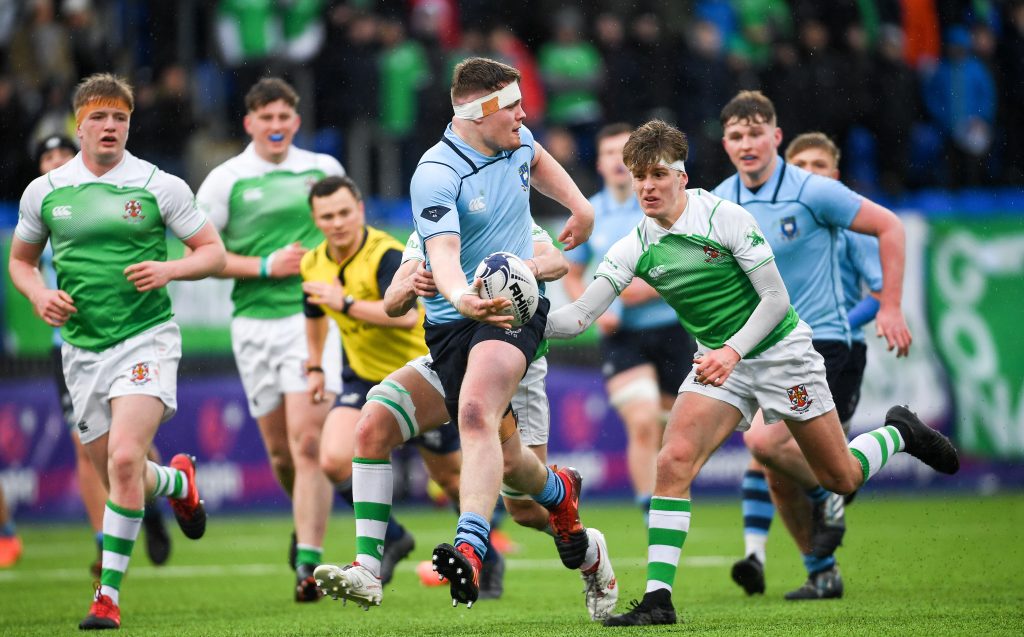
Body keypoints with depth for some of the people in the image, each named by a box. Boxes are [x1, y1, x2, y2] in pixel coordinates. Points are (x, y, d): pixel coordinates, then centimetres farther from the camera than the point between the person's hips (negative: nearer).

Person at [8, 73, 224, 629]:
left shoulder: (160, 186, -2)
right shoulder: (44, 191, 5)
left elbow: (213, 251, 3)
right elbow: (20, 259, 18)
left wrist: (169, 270, -16)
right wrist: (39, 296, -3)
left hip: (146, 338, -4)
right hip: (82, 348, 4)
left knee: (125, 459, -22)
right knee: (116, 474, 7)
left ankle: (109, 592, -14)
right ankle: (177, 481, 43)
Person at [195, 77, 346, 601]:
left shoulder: (325, 169, 7)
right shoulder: (225, 180, 0)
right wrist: (265, 266, -10)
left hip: (313, 317, -1)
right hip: (255, 321, 1)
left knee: (308, 441, -15)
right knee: (279, 449, 8)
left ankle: (308, 560, -17)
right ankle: (309, 520, 38)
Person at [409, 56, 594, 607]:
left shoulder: (516, 142, 4)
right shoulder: (437, 175, -17)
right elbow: (443, 254, -31)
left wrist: (580, 206, 30)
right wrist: (462, 297, -50)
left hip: (515, 309, 1)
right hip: (454, 319, -1)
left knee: (475, 412, -28)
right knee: (496, 453, 5)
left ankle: (469, 547, -42)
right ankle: (558, 493, 40)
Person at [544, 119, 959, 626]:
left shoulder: (725, 217, -19)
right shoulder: (634, 248, -8)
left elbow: (776, 299, -17)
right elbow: (579, 316, -13)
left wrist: (733, 351, -28)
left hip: (779, 351, -3)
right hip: (718, 360, 3)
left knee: (842, 479, 6)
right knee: (673, 461, -21)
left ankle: (897, 433, 40)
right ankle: (658, 598, -21)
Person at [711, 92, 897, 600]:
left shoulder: (812, 192, -12)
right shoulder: (719, 203, 3)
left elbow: (888, 226, -4)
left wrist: (890, 307, -6)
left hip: (818, 340, -6)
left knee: (765, 440, -26)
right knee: (778, 476, 4)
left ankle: (828, 496, 2)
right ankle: (821, 573, 20)